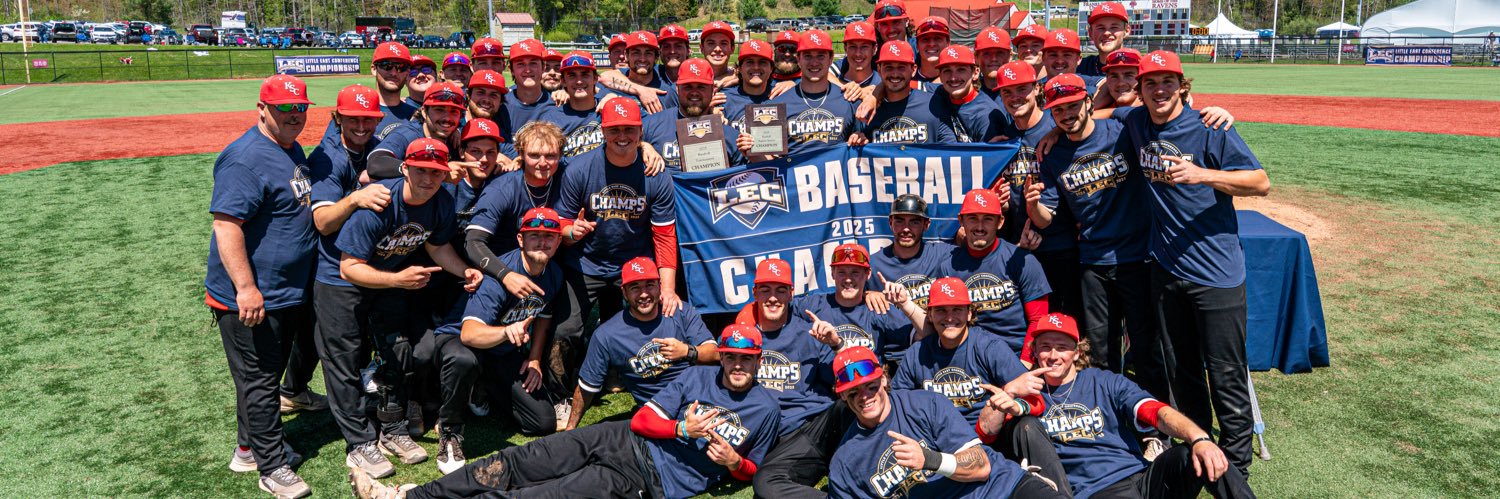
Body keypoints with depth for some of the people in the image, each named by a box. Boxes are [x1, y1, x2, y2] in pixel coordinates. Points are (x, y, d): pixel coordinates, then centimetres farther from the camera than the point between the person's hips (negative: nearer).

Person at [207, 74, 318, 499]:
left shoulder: (293, 150, 11)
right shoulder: (245, 158, -20)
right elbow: (226, 224, -26)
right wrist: (246, 288, -29)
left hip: (289, 293, 10)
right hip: (252, 298, -10)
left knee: (266, 375, 21)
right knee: (259, 381, 3)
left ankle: (251, 447, 37)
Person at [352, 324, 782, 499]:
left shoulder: (765, 408, 5)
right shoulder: (699, 376, 12)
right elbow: (642, 419, 7)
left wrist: (733, 461, -11)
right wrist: (684, 429, -10)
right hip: (623, 439, 5)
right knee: (512, 464, -6)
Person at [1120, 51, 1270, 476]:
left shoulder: (1209, 129, -9)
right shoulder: (1135, 124, 5)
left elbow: (1261, 183, -10)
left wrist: (1203, 174, -22)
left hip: (1217, 273, -5)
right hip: (1166, 268, 5)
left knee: (1226, 377, -1)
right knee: (1182, 370, 15)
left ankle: (1235, 469, 13)